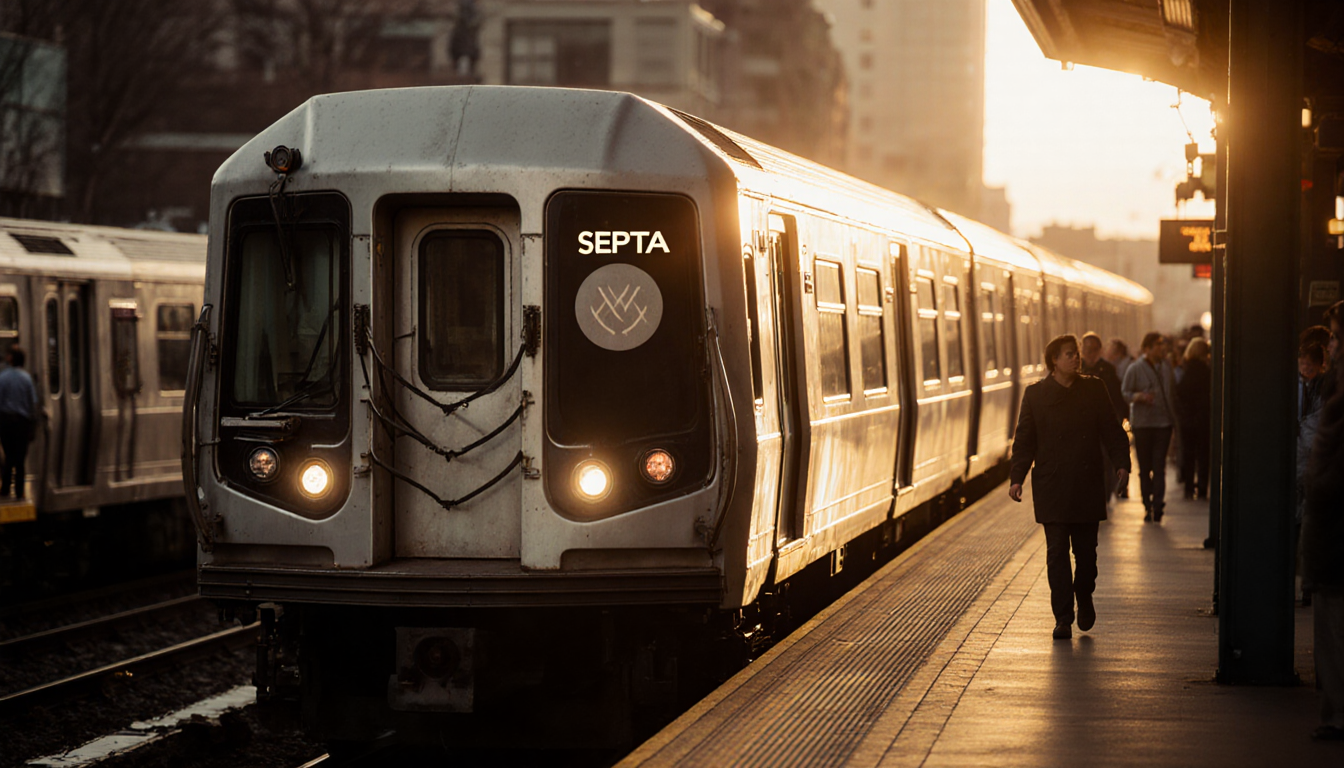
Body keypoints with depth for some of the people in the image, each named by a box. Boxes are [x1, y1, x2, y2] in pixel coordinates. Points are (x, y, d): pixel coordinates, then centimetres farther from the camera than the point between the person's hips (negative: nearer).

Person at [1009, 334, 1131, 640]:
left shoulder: (1094, 389, 5)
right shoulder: (1035, 394, 2)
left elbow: (1111, 430, 5)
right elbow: (1024, 440, 2)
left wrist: (1121, 463, -9)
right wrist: (1017, 477, -7)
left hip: (1087, 487, 1)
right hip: (1051, 488, -1)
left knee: (1086, 550, 7)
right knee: (1057, 552, -4)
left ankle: (1084, 596, 35)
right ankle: (1063, 618, 0)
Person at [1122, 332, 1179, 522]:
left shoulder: (1166, 368, 10)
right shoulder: (1135, 369, -3)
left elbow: (1173, 394, 17)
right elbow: (1125, 392, -4)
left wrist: (1173, 418, 12)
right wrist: (1139, 397, -23)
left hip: (1163, 422, 2)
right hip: (1142, 424, -2)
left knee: (1159, 465, -7)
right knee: (1145, 467, 3)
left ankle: (1157, 504, -11)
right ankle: (1148, 505, 12)